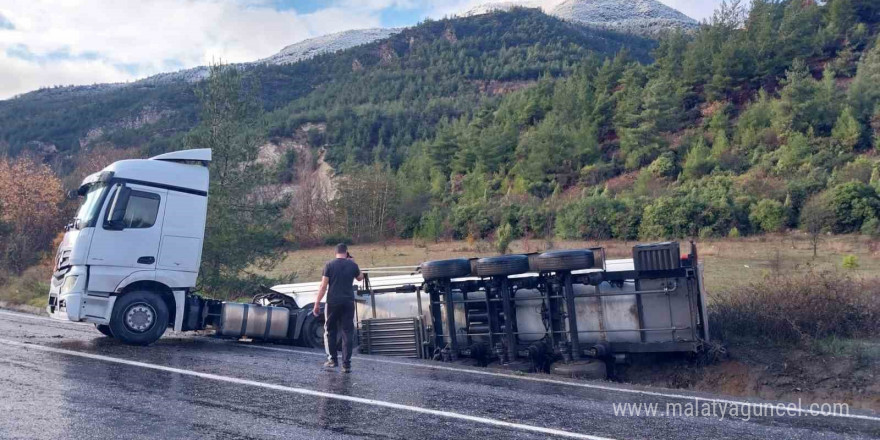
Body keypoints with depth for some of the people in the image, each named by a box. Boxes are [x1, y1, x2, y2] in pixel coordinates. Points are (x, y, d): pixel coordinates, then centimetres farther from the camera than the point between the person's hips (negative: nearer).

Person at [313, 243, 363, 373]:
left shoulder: (329, 265, -4)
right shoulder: (352, 264, 1)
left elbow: (323, 286, -8)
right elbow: (360, 278, 20)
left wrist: (317, 304, -3)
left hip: (333, 303, -1)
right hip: (348, 303, 1)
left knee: (330, 332, 15)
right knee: (348, 333, 4)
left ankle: (332, 359, 18)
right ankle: (346, 364, 0)